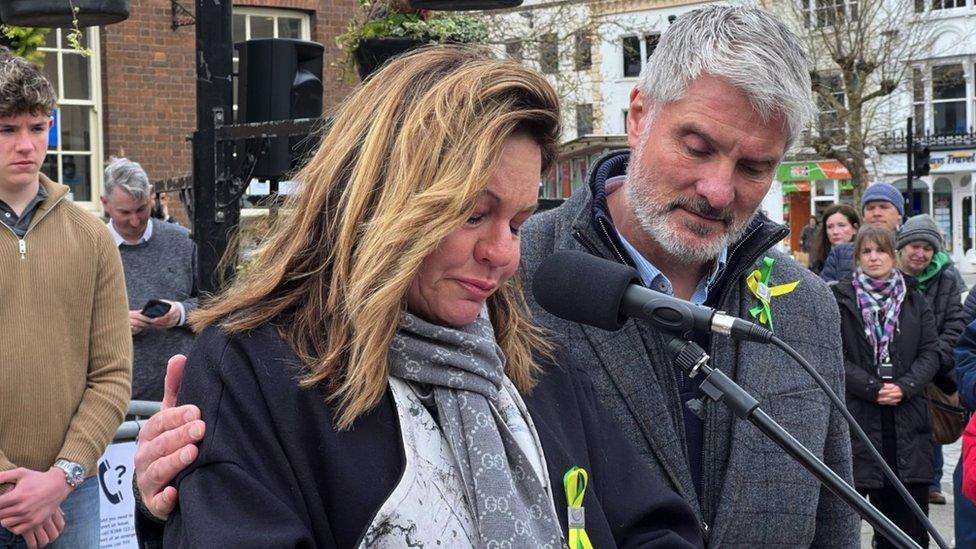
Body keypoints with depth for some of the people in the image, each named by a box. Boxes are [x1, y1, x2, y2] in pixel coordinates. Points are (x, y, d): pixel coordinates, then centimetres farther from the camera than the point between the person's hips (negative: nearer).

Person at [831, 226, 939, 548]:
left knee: (909, 513, 5)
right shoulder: (840, 299, 2)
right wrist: (873, 388, -14)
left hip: (907, 420, 3)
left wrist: (904, 387, -9)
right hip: (856, 416, -3)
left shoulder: (913, 299, 13)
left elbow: (931, 352, 8)